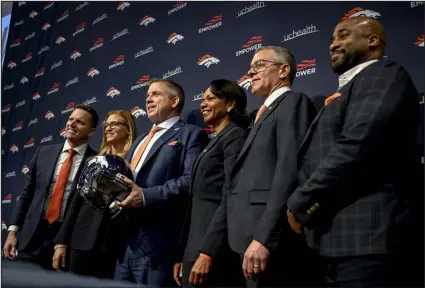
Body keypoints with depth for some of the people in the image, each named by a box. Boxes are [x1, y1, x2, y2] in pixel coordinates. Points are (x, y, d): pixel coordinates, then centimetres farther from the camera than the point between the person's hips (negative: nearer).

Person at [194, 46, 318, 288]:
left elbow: (289, 172, -16)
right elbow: (236, 188, 20)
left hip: (273, 246, -8)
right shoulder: (265, 115, 24)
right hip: (251, 246, 8)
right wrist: (208, 250, 17)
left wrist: (263, 238, -23)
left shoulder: (293, 103, -2)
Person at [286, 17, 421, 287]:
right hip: (336, 239, 9)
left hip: (365, 237, -9)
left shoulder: (385, 73, -5)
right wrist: (306, 201, 2)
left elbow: (355, 146, -19)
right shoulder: (344, 92, 24)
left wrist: (298, 203, -12)